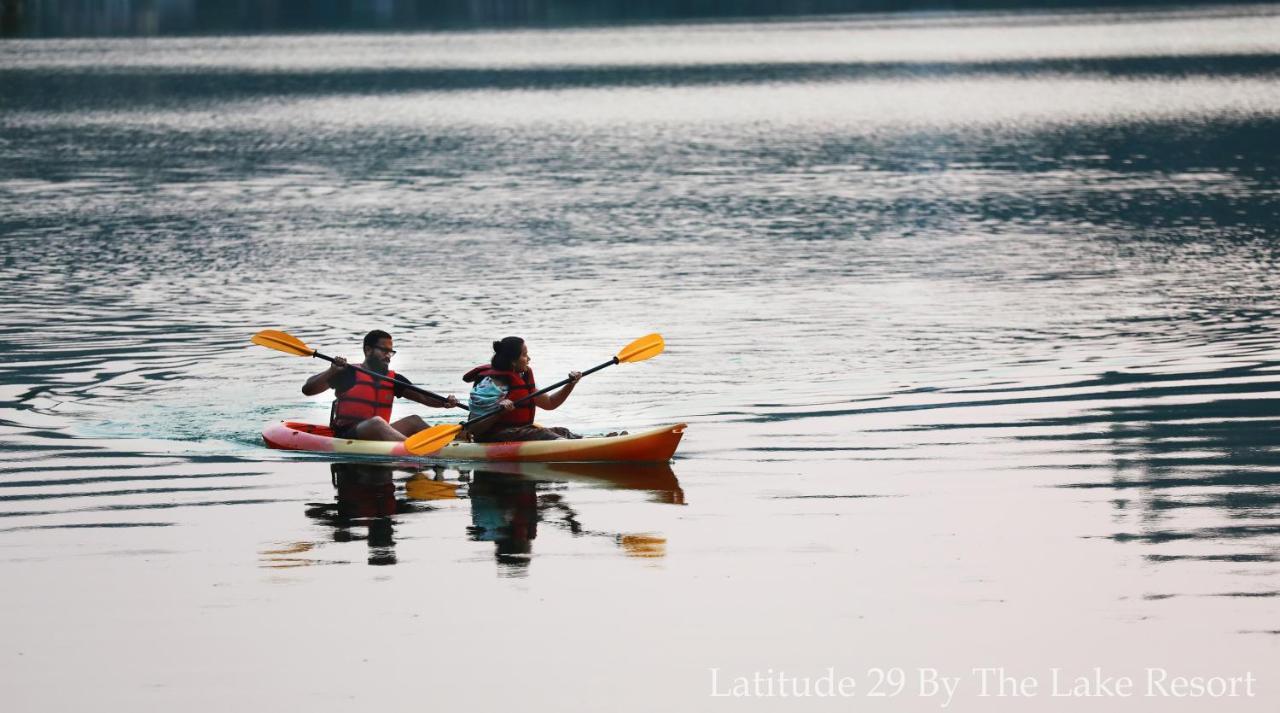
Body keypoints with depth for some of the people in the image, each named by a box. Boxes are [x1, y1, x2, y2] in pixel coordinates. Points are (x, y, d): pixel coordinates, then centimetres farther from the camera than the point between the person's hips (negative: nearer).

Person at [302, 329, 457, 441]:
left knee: (413, 421, -14)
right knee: (376, 422, -33)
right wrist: (332, 371, -16)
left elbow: (422, 397, 6)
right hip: (346, 437, -6)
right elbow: (307, 389, -1)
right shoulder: (349, 374, 4)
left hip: (377, 438, 6)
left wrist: (444, 402, -14)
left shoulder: (393, 379, 18)